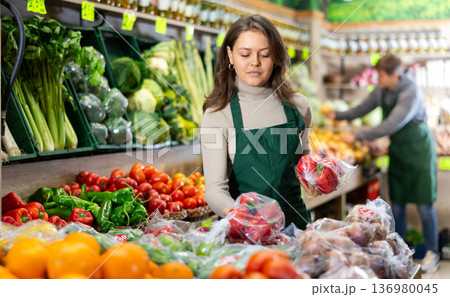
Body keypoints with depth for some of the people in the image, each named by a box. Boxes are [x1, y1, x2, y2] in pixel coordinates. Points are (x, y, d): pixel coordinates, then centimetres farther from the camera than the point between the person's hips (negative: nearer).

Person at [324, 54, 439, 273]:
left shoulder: (411, 92, -22)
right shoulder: (381, 90, 0)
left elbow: (392, 125, -28)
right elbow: (362, 109, 14)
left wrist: (358, 136, -26)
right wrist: (338, 115, -1)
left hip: (418, 148, -6)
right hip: (398, 149, 7)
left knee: (424, 205, -3)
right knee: (397, 204, 7)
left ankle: (432, 253, 9)